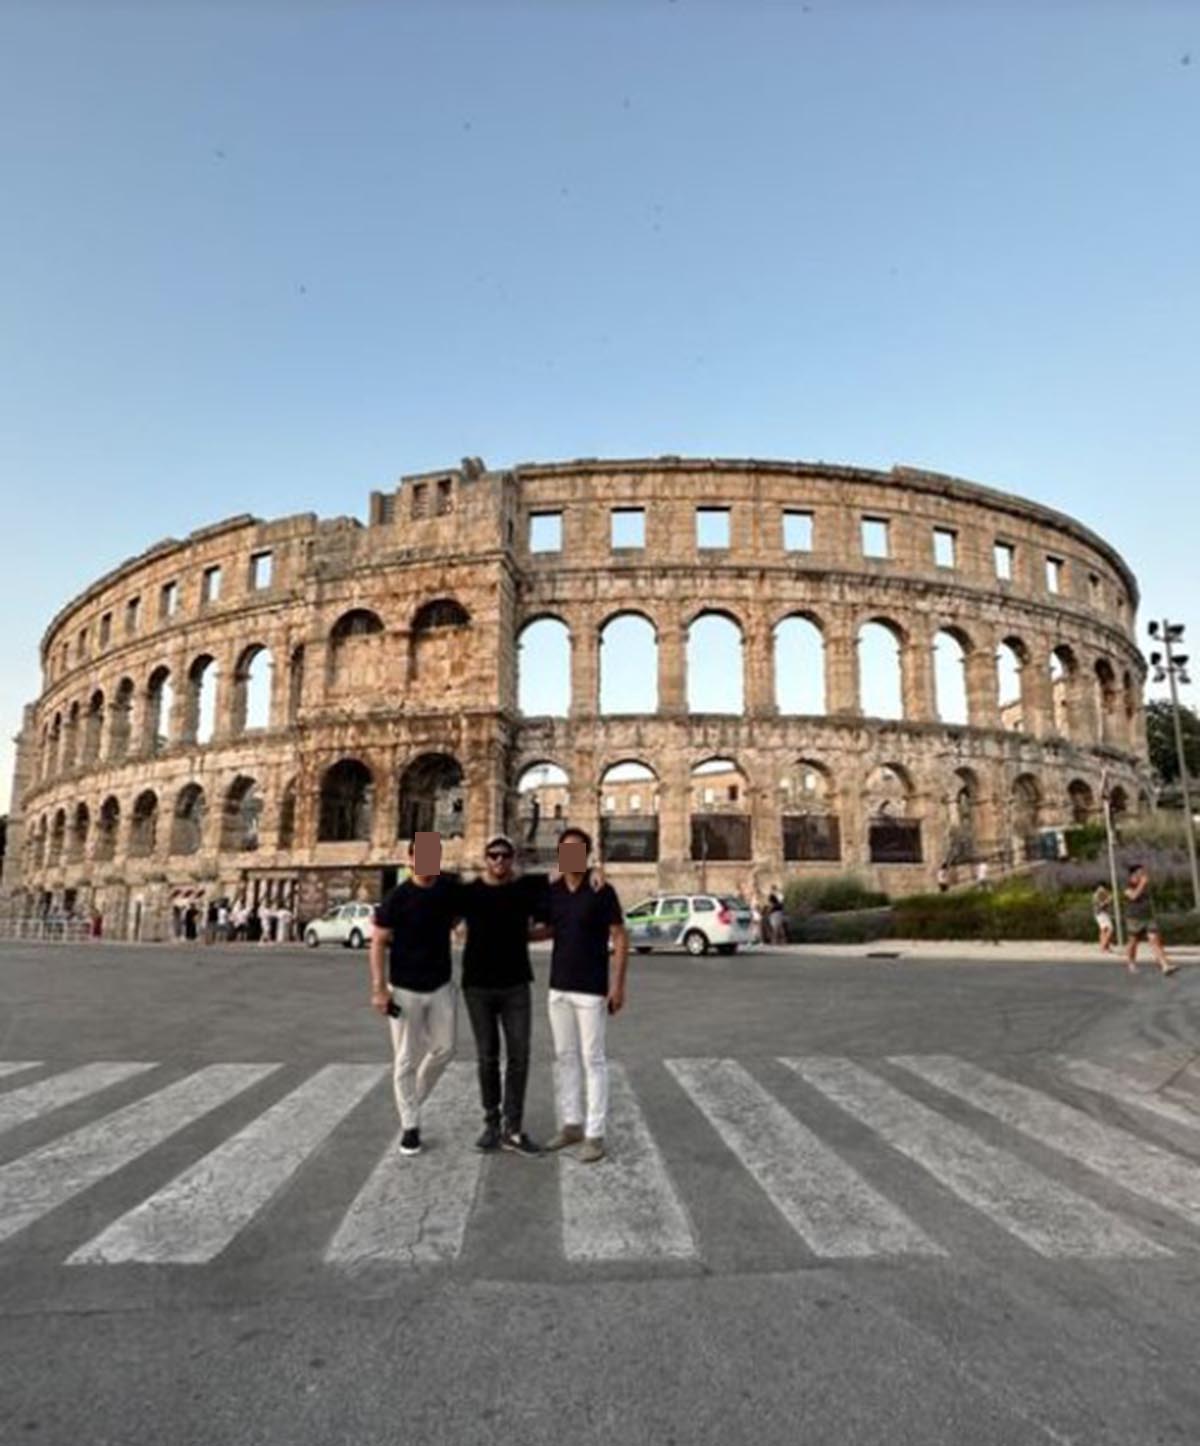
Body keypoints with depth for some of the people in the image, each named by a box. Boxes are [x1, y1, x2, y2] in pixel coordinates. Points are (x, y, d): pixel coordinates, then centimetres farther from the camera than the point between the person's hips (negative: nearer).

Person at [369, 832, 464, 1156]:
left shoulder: (451, 888, -5)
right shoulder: (397, 897, -15)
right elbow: (378, 943, -11)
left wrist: (441, 929, 2)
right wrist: (379, 988, -15)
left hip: (441, 985, 4)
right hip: (405, 989, -4)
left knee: (444, 1049, 11)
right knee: (405, 1060, 3)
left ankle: (412, 1099, 36)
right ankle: (410, 1125, 18)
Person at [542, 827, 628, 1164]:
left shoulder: (602, 891, -10)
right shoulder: (551, 891, 4)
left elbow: (620, 938, -9)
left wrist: (618, 984, -14)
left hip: (591, 990, -5)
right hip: (558, 987, 5)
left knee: (592, 1059, 0)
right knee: (564, 1057, 12)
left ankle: (594, 1134, 8)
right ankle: (571, 1124, 25)